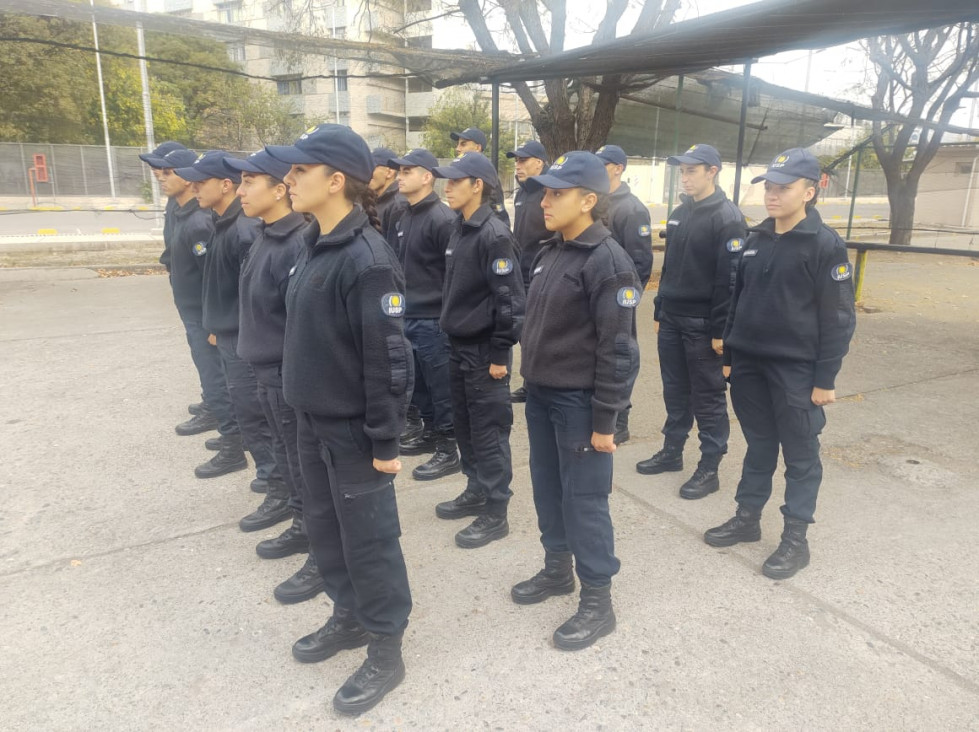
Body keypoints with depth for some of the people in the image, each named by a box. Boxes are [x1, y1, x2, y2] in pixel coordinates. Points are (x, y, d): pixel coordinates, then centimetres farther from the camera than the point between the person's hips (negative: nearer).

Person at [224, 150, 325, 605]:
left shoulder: (298, 245, -22)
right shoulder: (266, 238, 8)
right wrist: (262, 369, 19)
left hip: (291, 377, -9)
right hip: (268, 373, 9)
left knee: (308, 469, 4)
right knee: (288, 461, 22)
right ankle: (303, 529, 40)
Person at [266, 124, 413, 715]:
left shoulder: (367, 258, -22)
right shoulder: (317, 244, 6)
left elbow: (389, 358, -21)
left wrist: (386, 440, -18)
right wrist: (307, 411, 18)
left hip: (354, 429, -9)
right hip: (315, 421, 9)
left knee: (369, 539, 6)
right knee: (324, 526, 21)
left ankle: (386, 652, 26)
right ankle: (350, 618, 42)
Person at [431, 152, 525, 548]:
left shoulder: (494, 234, -17)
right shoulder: (460, 229, 10)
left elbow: (510, 300, -19)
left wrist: (500, 354, -18)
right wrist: (450, 332, 17)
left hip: (485, 351, -8)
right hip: (459, 346, 9)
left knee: (489, 432, 1)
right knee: (465, 427, 17)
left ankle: (495, 513, 13)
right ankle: (476, 492, 33)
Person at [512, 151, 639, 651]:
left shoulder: (608, 262, -17)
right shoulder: (551, 252, 10)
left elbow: (617, 349, -18)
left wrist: (605, 420, -18)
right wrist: (531, 383, 17)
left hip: (578, 400, -8)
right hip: (540, 393, 8)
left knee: (584, 498, 2)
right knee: (548, 489, 18)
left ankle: (597, 601, 18)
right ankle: (557, 569, 38)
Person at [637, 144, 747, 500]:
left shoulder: (728, 217, -13)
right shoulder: (679, 213, 12)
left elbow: (730, 279, -17)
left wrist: (721, 330, -18)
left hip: (703, 325, -7)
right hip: (671, 320, 7)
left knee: (708, 397, 4)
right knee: (675, 391, 16)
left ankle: (709, 469, 14)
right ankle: (672, 452, 31)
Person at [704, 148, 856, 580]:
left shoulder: (826, 245, -10)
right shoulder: (755, 239, 8)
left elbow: (839, 318, -10)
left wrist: (825, 379, -12)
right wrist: (728, 356, 13)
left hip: (796, 369, -5)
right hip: (749, 364, 5)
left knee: (800, 455, 7)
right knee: (758, 446, 17)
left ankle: (795, 539, 19)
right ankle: (747, 518, 30)